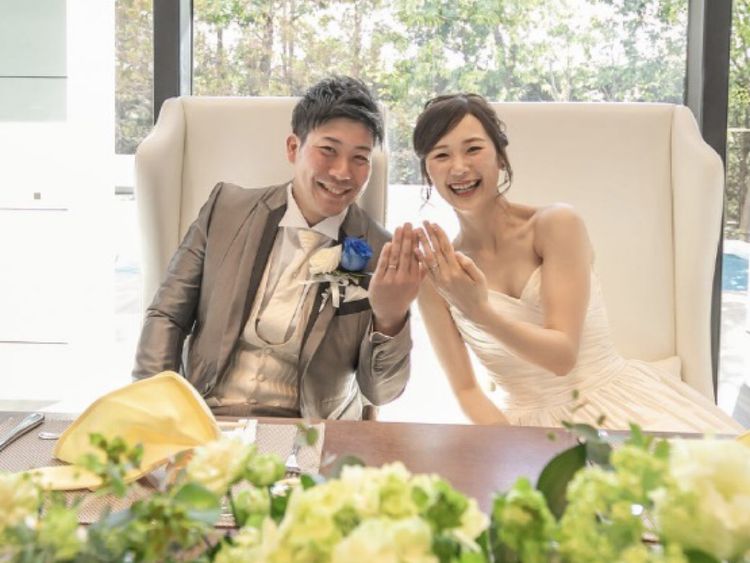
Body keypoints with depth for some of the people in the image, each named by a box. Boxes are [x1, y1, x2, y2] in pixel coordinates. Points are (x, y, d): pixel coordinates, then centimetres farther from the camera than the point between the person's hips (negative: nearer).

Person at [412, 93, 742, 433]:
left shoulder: (557, 224, -7)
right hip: (531, 427, 2)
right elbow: (465, 389, 2)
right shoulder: (437, 275, -1)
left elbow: (563, 354, -14)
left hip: (618, 404, -1)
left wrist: (479, 312, -29)